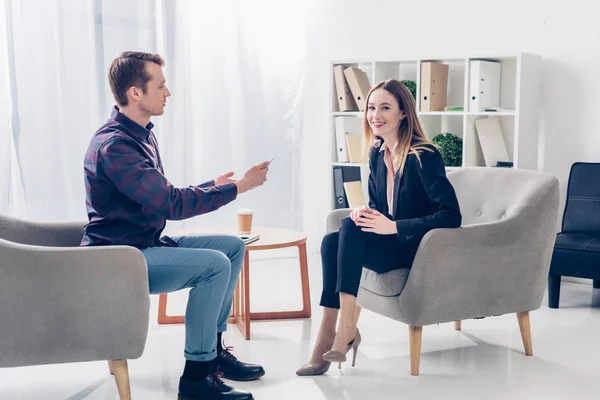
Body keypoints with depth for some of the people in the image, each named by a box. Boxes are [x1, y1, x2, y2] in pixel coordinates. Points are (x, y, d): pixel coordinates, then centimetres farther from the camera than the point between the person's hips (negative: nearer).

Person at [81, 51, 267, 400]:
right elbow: (172, 204, -27)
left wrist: (213, 186, 8)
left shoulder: (142, 135, 9)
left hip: (149, 244, 10)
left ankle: (213, 348, 12)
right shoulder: (113, 145, -23)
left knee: (234, 246, 7)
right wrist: (238, 188, -20)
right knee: (215, 264, -25)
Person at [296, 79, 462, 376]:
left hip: (421, 250, -7)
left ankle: (344, 328, -26)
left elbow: (451, 217, -22)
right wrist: (366, 214, -8)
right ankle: (336, 334, -20)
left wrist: (393, 226, -27)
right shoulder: (377, 153, 5)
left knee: (350, 227, -27)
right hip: (392, 243, 7)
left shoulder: (424, 156, -17)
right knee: (331, 241, -20)